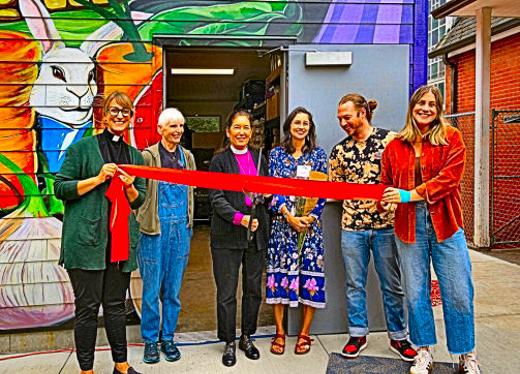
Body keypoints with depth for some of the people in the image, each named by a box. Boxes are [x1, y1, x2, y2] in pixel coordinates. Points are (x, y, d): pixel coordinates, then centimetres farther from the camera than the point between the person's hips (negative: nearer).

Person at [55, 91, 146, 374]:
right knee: (88, 306, 2)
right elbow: (60, 189, -2)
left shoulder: (135, 155, 16)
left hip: (122, 239, 4)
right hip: (86, 238, -4)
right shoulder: (83, 147, 3)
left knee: (116, 305, 12)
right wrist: (98, 178, -12)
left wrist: (130, 186, -3)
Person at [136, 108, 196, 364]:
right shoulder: (148, 156, -5)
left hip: (181, 227, 4)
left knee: (173, 288, 11)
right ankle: (150, 340, 21)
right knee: (152, 287, 5)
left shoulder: (187, 157, 10)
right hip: (155, 228, -4)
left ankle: (168, 337, 25)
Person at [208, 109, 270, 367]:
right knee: (227, 293, 3)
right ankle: (229, 343, 19)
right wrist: (239, 217, -21)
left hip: (257, 233, 4)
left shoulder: (259, 159, 12)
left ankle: (247, 337, 30)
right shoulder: (219, 160, 0)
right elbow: (216, 199, -7)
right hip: (227, 235, -4)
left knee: (253, 289, 12)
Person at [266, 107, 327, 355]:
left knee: (310, 274, 0)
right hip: (282, 223, 0)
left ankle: (304, 333, 13)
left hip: (310, 223, 0)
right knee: (280, 273, 0)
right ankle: (279, 333, 12)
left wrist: (310, 217, -11)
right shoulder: (277, 154, 7)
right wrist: (289, 216, -11)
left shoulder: (318, 154, 8)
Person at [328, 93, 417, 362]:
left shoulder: (390, 140, -3)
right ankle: (357, 334, 25)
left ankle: (398, 336, 24)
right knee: (354, 284, 11)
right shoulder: (339, 150, 7)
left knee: (392, 285, 9)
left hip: (386, 225, -2)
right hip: (352, 226, 3)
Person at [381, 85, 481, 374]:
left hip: (445, 224, -2)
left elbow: (449, 177, -10)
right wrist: (385, 199, -10)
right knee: (415, 293, 9)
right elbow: (387, 183, 13)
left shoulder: (451, 138, 2)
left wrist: (410, 194, -16)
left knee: (458, 293, 4)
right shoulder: (395, 146, 9)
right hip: (409, 226, 2)